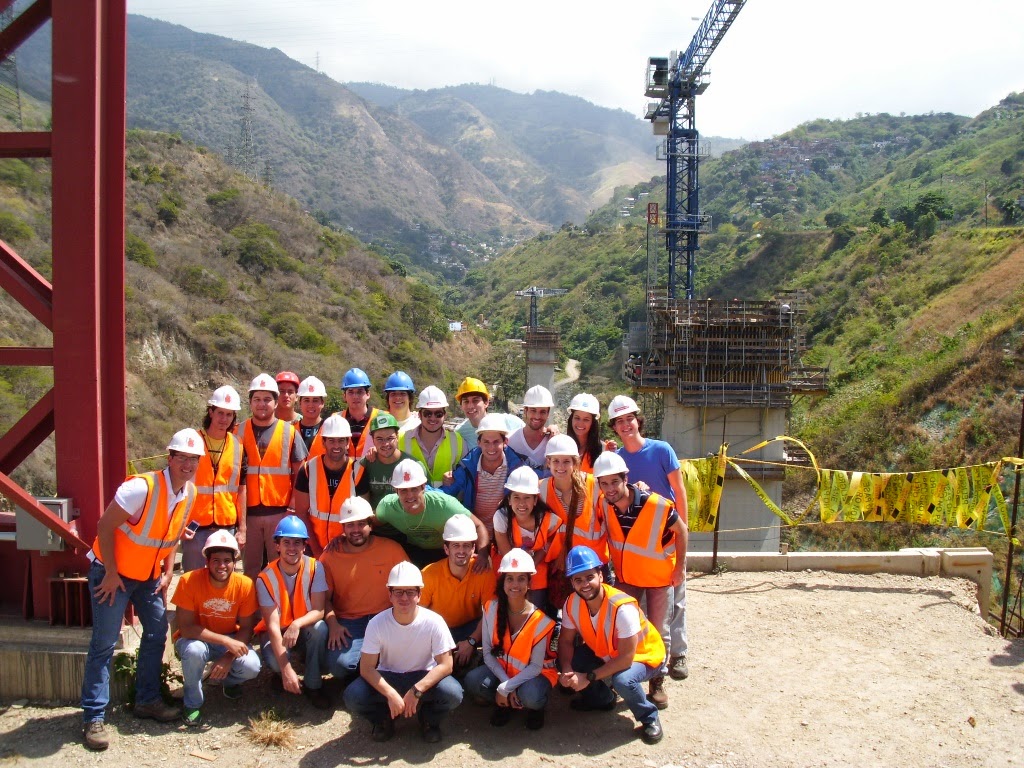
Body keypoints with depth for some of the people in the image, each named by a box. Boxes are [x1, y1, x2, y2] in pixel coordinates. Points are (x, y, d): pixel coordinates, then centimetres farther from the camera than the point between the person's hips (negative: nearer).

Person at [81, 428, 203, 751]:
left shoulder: (190, 493, -5)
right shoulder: (142, 487, -27)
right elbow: (105, 526, -23)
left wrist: (167, 573, 3)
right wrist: (111, 574, -20)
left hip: (149, 575, 7)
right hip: (113, 572, -7)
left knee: (157, 633, 8)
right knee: (104, 643, -5)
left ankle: (147, 700, 24)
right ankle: (93, 718, 4)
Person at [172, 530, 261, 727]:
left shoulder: (245, 584, -17)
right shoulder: (189, 581, -23)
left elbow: (246, 628, -8)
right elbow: (185, 628, -24)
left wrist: (229, 657, -25)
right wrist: (226, 641, -33)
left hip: (231, 641, 2)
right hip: (197, 639, -1)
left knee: (251, 667, -26)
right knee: (194, 650, -36)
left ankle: (227, 680, 14)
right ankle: (193, 704, -7)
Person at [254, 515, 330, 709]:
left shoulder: (315, 568, -16)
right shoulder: (266, 578, -20)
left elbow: (319, 610, -19)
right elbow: (272, 624, -24)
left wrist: (297, 624, -42)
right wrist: (286, 669, -32)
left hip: (305, 630, 1)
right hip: (276, 633, -1)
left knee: (320, 628, -32)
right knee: (274, 661, -33)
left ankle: (313, 685, -12)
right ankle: (281, 674, 6)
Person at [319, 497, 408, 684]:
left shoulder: (391, 549, 1)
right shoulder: (330, 556, 3)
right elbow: (325, 597, 6)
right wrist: (332, 623, -12)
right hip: (348, 623, 0)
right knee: (340, 664, -28)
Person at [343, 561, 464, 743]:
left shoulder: (433, 622, -19)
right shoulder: (377, 624, -17)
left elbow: (446, 665, -19)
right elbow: (367, 668, -16)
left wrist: (416, 690, -31)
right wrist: (391, 694, -31)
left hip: (423, 677, -1)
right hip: (387, 678, 1)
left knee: (453, 693, -31)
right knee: (353, 696, -27)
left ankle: (429, 719, 5)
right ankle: (384, 719, 6)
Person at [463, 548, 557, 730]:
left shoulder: (540, 620, -19)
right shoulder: (491, 609, -11)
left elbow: (536, 666, -17)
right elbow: (488, 653, -8)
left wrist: (505, 688, -23)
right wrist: (505, 683, -19)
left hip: (534, 673, -3)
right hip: (501, 670, 3)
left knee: (531, 696, -36)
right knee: (472, 681, -27)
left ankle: (536, 707, 4)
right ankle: (505, 704, 4)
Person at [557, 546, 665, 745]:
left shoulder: (623, 608, -35)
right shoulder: (572, 603, -17)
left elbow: (626, 658, -32)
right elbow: (566, 641, -8)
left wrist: (589, 677, -32)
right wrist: (567, 670, -28)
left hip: (643, 656, -6)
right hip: (604, 654, 6)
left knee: (622, 680, -36)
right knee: (567, 662, -15)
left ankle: (649, 718, -5)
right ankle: (601, 698, 13)